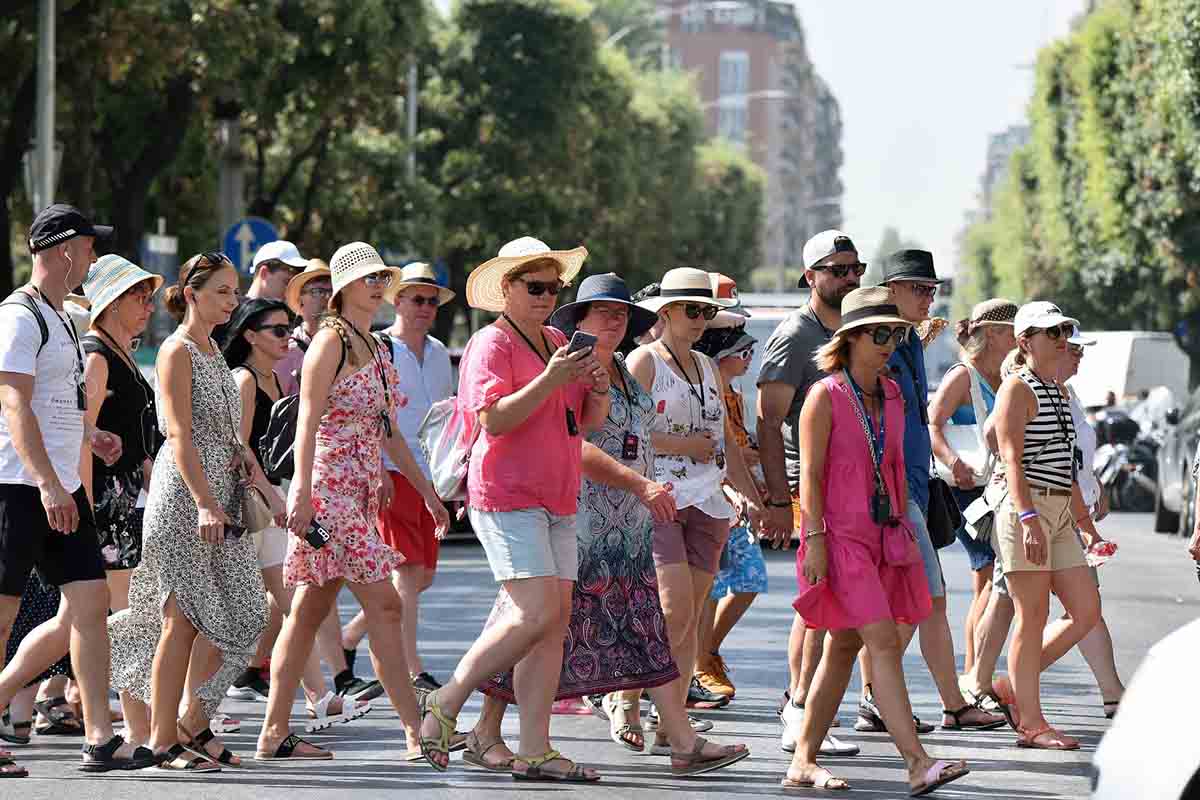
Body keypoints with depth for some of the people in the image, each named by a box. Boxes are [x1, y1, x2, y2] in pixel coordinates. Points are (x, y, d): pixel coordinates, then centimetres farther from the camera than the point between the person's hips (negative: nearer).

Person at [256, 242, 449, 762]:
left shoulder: (373, 348, 20)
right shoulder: (331, 340, -7)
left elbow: (387, 432, 24)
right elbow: (307, 421, -14)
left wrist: (427, 492, 22)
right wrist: (302, 493, -22)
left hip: (360, 494, 9)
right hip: (329, 486, -9)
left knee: (310, 611, 8)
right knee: (384, 605, -13)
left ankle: (275, 734, 9)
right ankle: (417, 731, -14)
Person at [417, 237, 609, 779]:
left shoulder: (559, 343, 18)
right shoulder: (491, 344, -6)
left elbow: (588, 423, 22)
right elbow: (493, 419, -18)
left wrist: (598, 391, 1)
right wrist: (550, 380, -23)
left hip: (556, 502, 8)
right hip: (508, 497, -8)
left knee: (555, 621, 1)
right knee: (536, 613, -18)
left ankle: (535, 750, 1)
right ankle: (447, 703, -6)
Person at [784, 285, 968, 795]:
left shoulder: (892, 396, 13)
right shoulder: (826, 396, -7)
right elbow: (811, 474, -10)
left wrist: (905, 531, 15)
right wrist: (815, 539, -16)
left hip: (882, 535, 7)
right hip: (840, 536, -7)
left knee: (844, 648, 9)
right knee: (884, 642, -15)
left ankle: (803, 762, 15)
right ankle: (917, 763, -20)